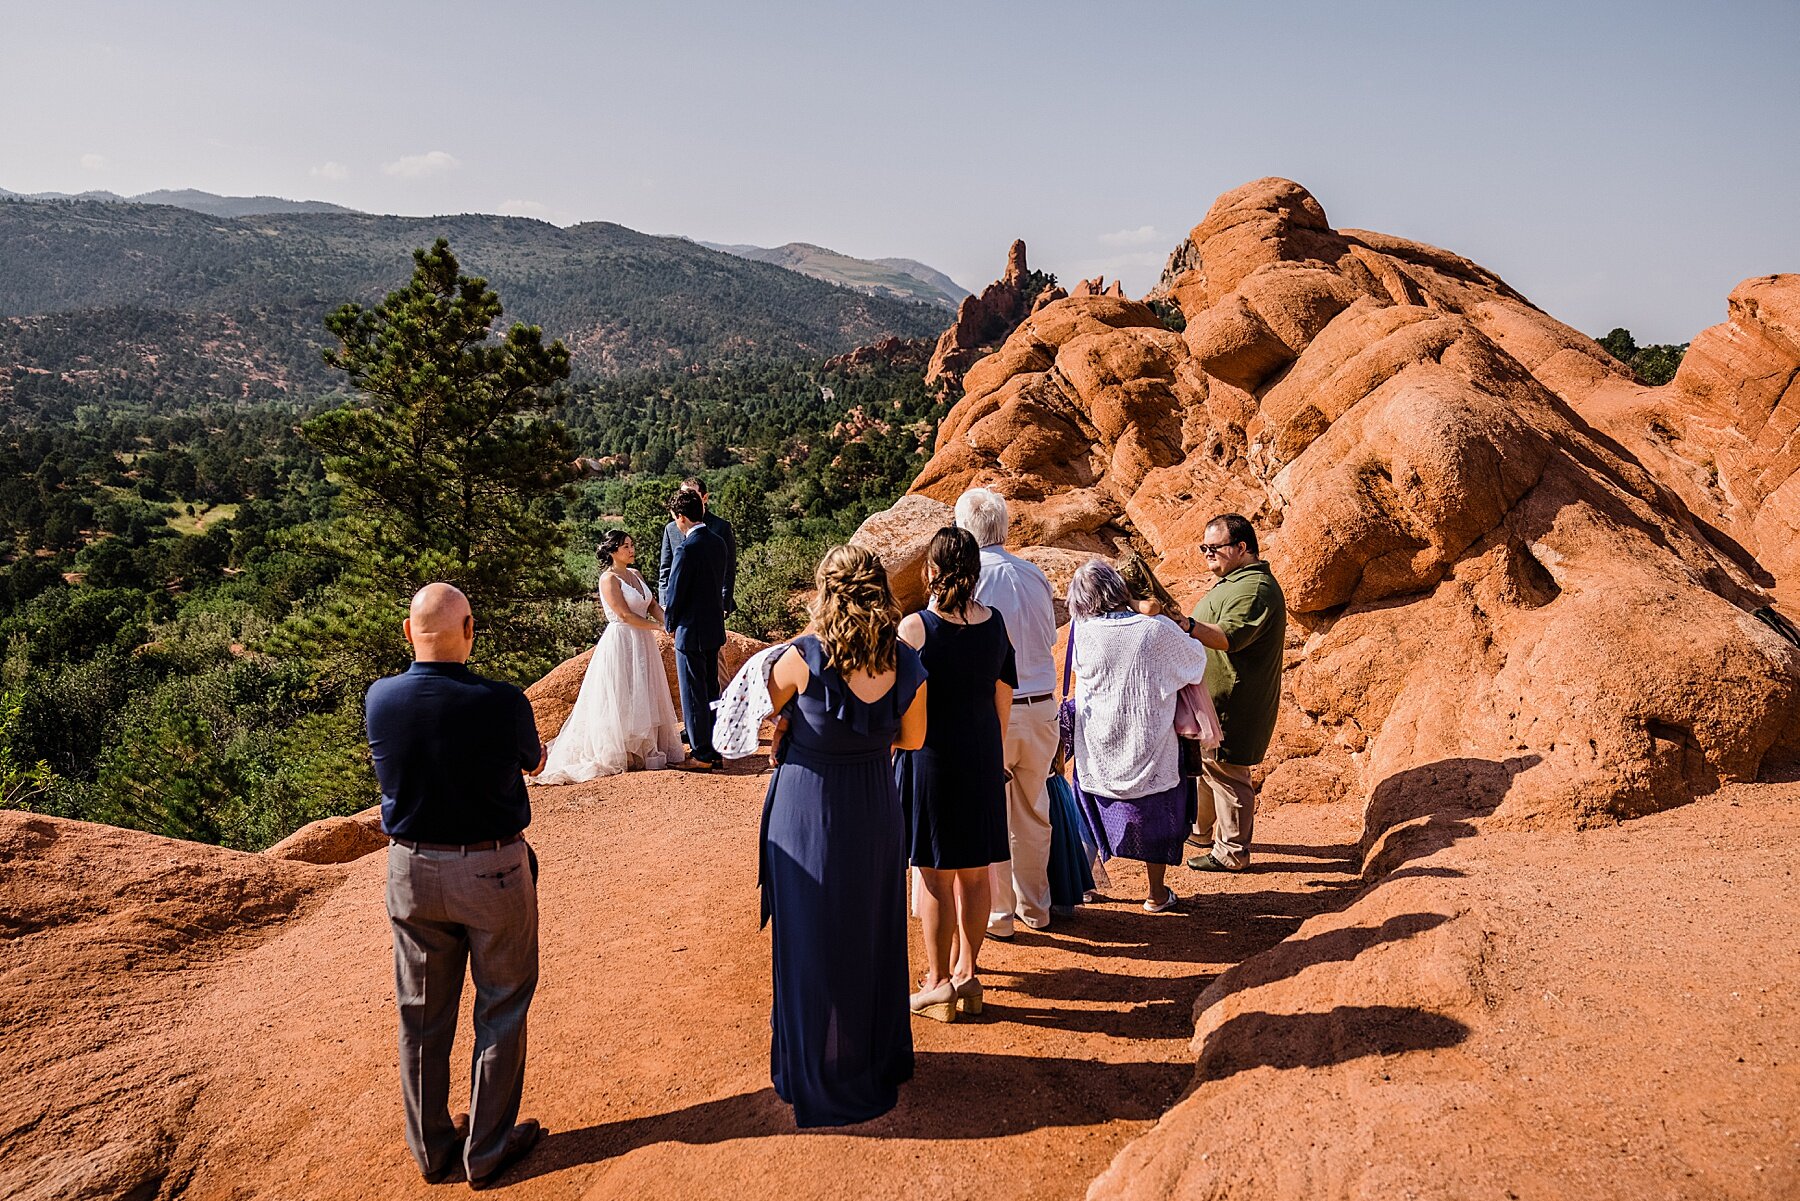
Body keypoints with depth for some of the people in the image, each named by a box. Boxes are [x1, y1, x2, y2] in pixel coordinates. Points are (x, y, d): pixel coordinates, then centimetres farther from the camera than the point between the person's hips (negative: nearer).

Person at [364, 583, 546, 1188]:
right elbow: (534, 761, 0)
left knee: (422, 1016, 18)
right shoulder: (502, 703, -22)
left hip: (412, 872, 4)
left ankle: (430, 1147, 34)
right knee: (500, 1012, 14)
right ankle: (488, 1148, 25)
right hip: (493, 872, -4)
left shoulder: (379, 700, -11)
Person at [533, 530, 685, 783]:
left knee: (644, 696, 11)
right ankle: (621, 755, 6)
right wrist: (657, 626, -12)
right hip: (621, 643, -8)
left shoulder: (635, 574, 12)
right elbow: (625, 614, -17)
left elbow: (653, 605, 10)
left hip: (642, 643, 8)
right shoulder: (609, 579, -12)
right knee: (621, 700, -2)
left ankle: (643, 750, 20)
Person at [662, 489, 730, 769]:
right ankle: (714, 748, 26)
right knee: (711, 690, 17)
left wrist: (670, 623, 3)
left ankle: (701, 754, 10)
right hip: (715, 627, 8)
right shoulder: (718, 543, 4)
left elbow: (676, 591, -16)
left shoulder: (687, 549, -21)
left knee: (694, 694, 2)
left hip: (691, 630, -8)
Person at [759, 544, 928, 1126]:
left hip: (809, 812, -3)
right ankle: (882, 1059, 38)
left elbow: (766, 707, -3)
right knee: (874, 935, 21)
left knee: (814, 943, 13)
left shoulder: (803, 658, -23)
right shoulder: (907, 665, -12)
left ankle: (820, 1073, 27)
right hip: (876, 812, 4)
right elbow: (911, 738, 4)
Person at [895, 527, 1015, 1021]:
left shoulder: (915, 627, -16)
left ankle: (939, 984, 16)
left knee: (936, 874, 6)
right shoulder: (996, 623, 0)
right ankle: (967, 972, 27)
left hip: (930, 757, -5)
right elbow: (1003, 697, 8)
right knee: (975, 872, 15)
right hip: (983, 757, 5)